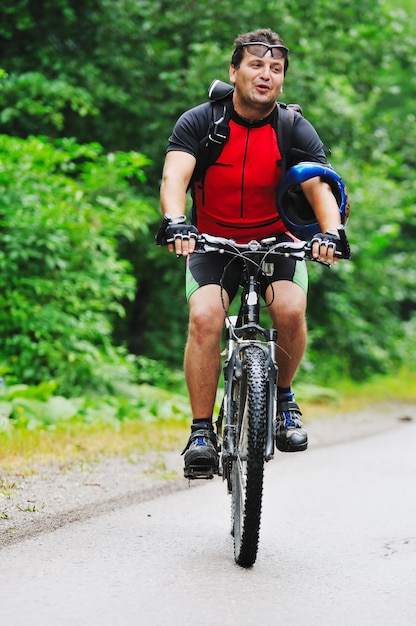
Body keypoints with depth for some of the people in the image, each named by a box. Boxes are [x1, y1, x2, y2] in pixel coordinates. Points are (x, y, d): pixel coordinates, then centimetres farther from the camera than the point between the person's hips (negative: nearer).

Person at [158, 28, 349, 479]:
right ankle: (201, 432, -17)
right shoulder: (198, 122, -12)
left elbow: (320, 188, -20)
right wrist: (175, 223, -47)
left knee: (290, 310, -27)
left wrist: (331, 232, -42)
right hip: (213, 244, -1)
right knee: (204, 317, -26)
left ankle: (282, 395, 1)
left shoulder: (296, 130, -9)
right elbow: (174, 177, -26)